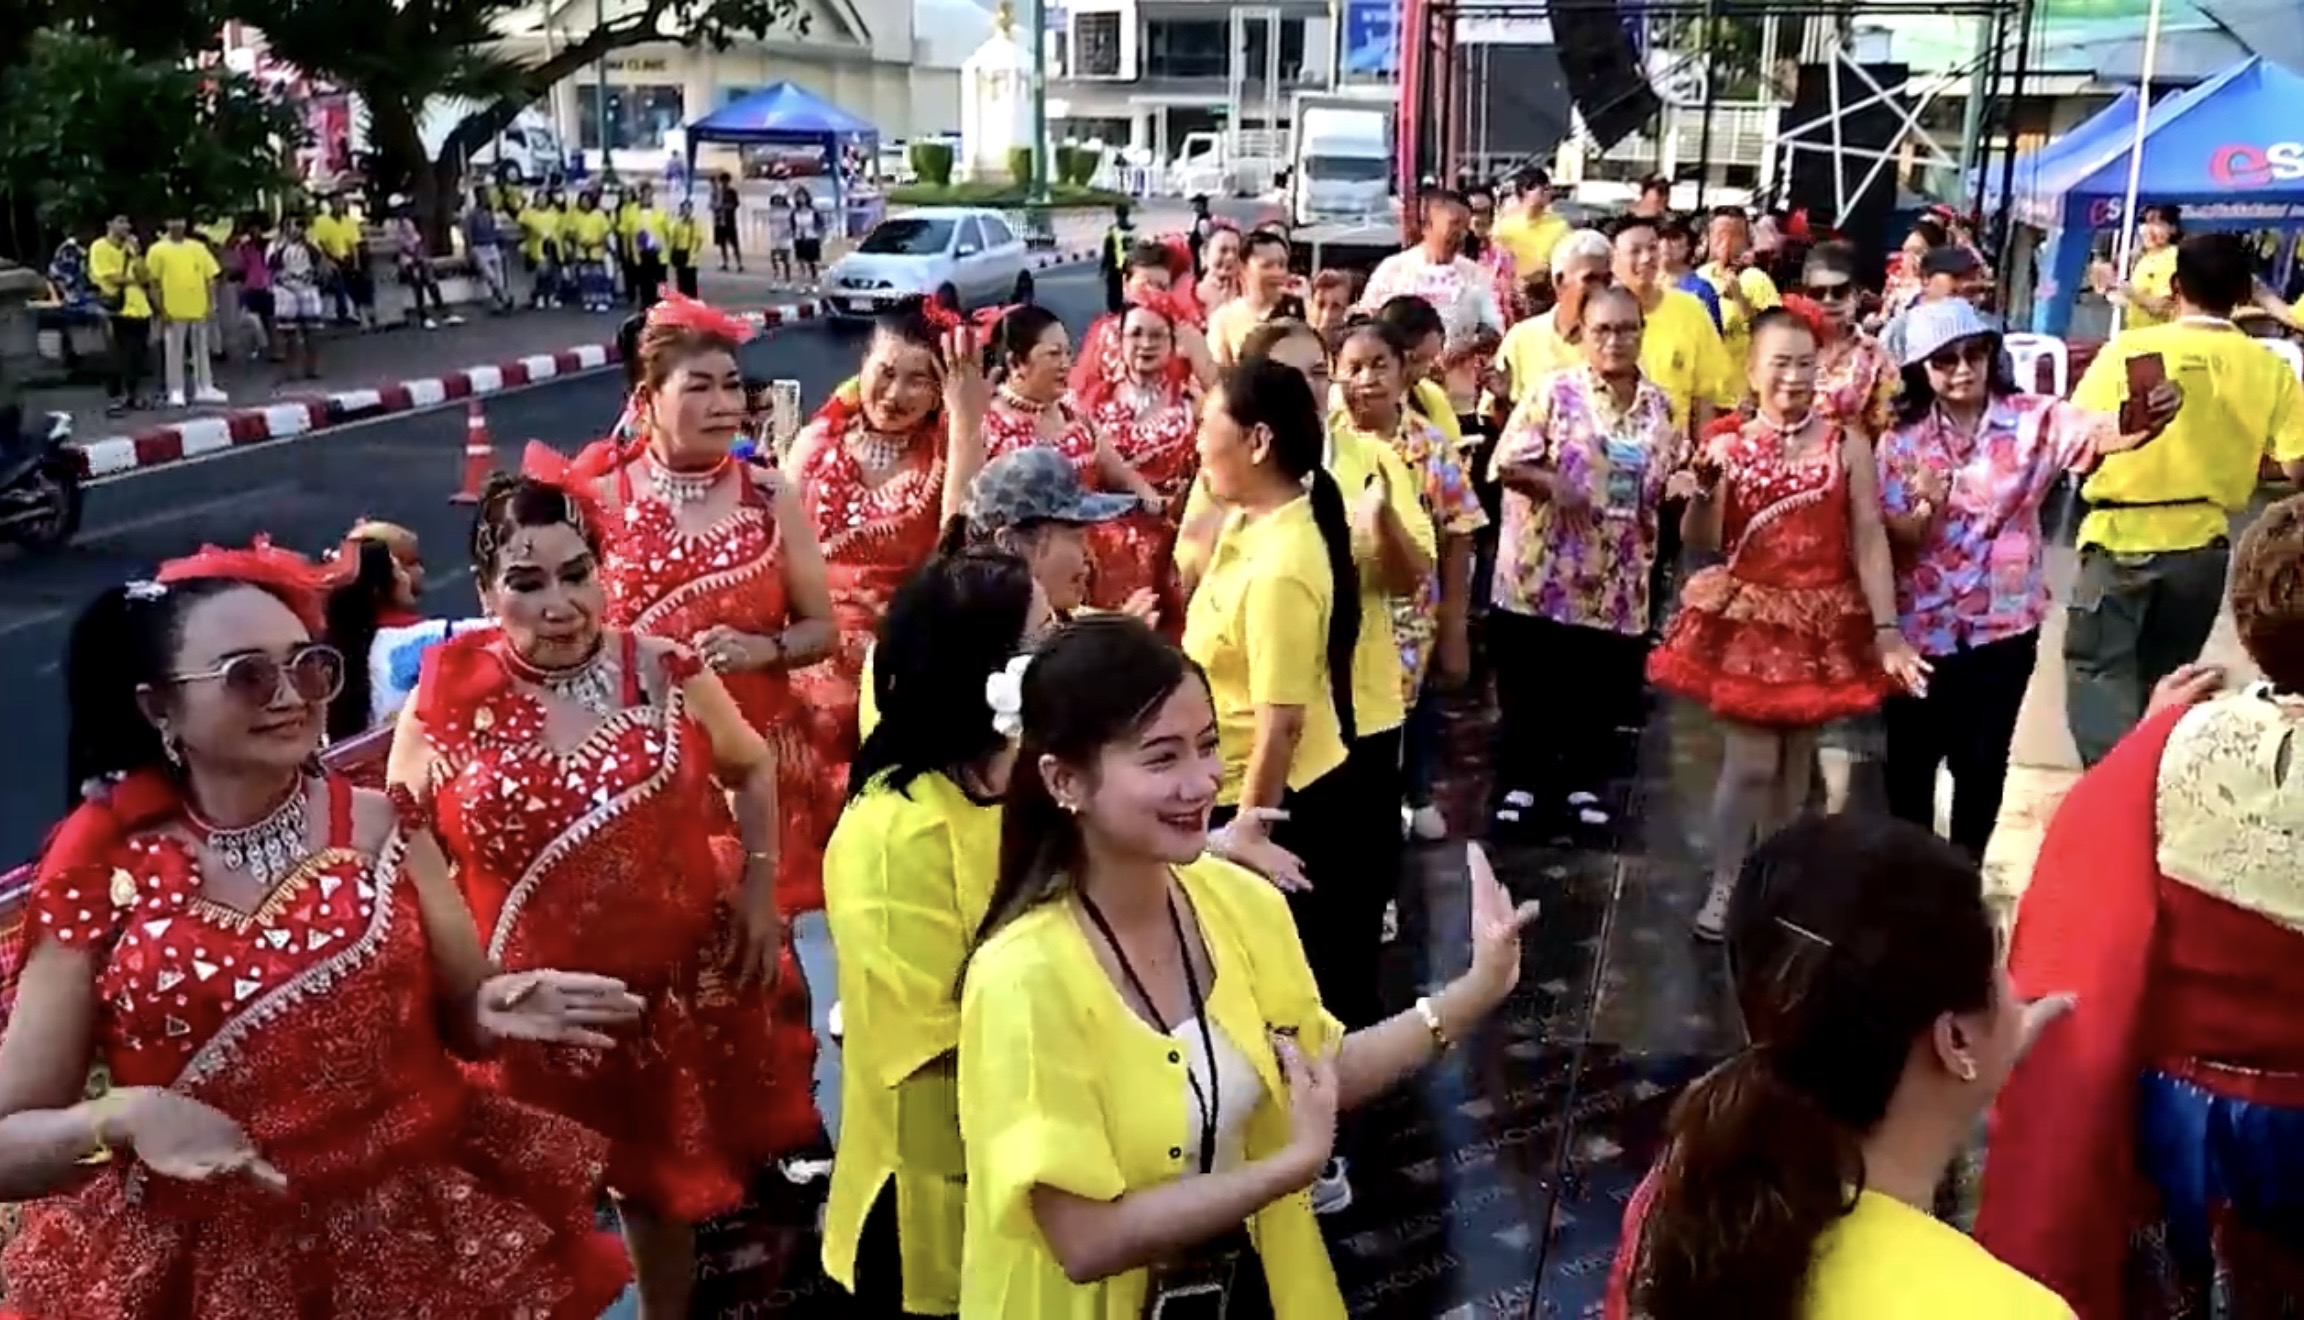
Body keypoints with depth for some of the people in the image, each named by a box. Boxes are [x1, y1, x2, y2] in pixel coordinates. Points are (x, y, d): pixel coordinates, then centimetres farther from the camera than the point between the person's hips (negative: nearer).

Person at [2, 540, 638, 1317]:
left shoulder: (381, 827, -5)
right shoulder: (105, 875, -8)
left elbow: (459, 1019, 4)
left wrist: (500, 1010, -18)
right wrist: (121, 1117, -24)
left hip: (422, 1226, 1)